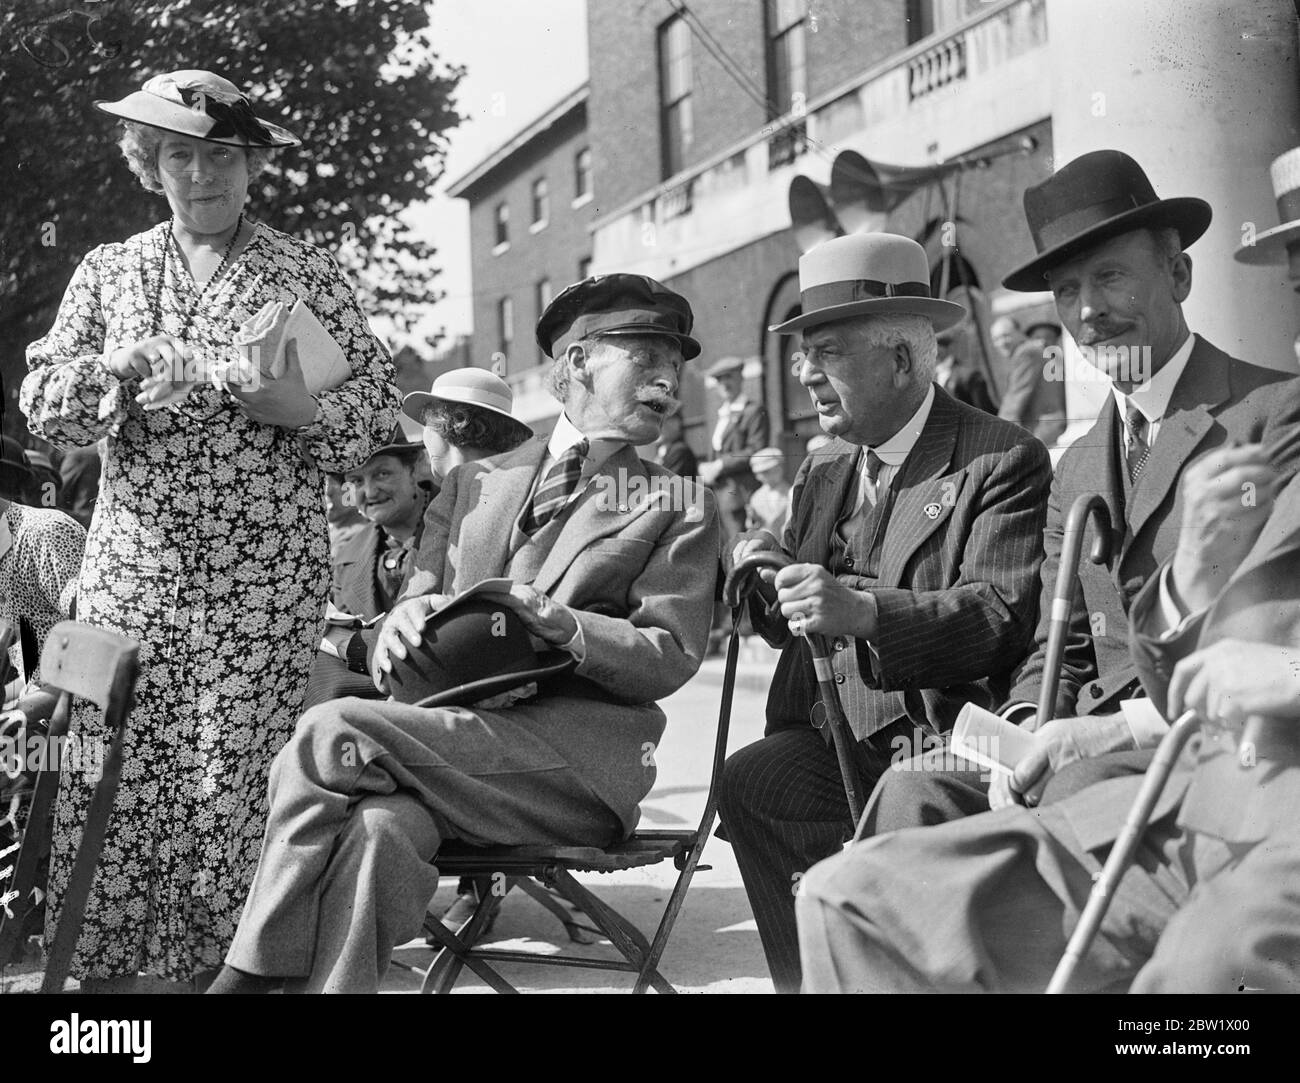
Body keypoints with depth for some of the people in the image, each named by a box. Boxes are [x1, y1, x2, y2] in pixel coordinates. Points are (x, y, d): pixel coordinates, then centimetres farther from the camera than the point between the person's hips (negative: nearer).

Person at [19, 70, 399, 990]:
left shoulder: (307, 274, 6)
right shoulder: (109, 272, 14)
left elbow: (378, 409, 3)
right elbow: (41, 401, 7)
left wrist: (290, 402, -15)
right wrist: (126, 365, -11)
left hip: (266, 575, -2)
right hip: (133, 561, 2)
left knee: (233, 780, -5)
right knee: (109, 774, -2)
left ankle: (223, 966, 7)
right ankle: (103, 966, 10)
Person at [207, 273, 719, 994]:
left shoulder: (680, 507, 13)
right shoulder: (472, 484, 24)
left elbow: (670, 659, 2)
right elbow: (420, 605, 18)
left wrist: (562, 626, -17)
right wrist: (402, 626, -8)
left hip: (581, 759, -3)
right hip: (454, 729, 3)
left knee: (330, 731, -25)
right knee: (381, 827, -34)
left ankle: (249, 976, -19)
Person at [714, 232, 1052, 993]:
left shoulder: (1006, 461, -5)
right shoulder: (824, 473, 17)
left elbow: (1002, 617, -17)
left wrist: (864, 611, -31)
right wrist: (769, 583, -3)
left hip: (944, 740, -6)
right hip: (836, 738, 6)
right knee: (749, 780, -22)